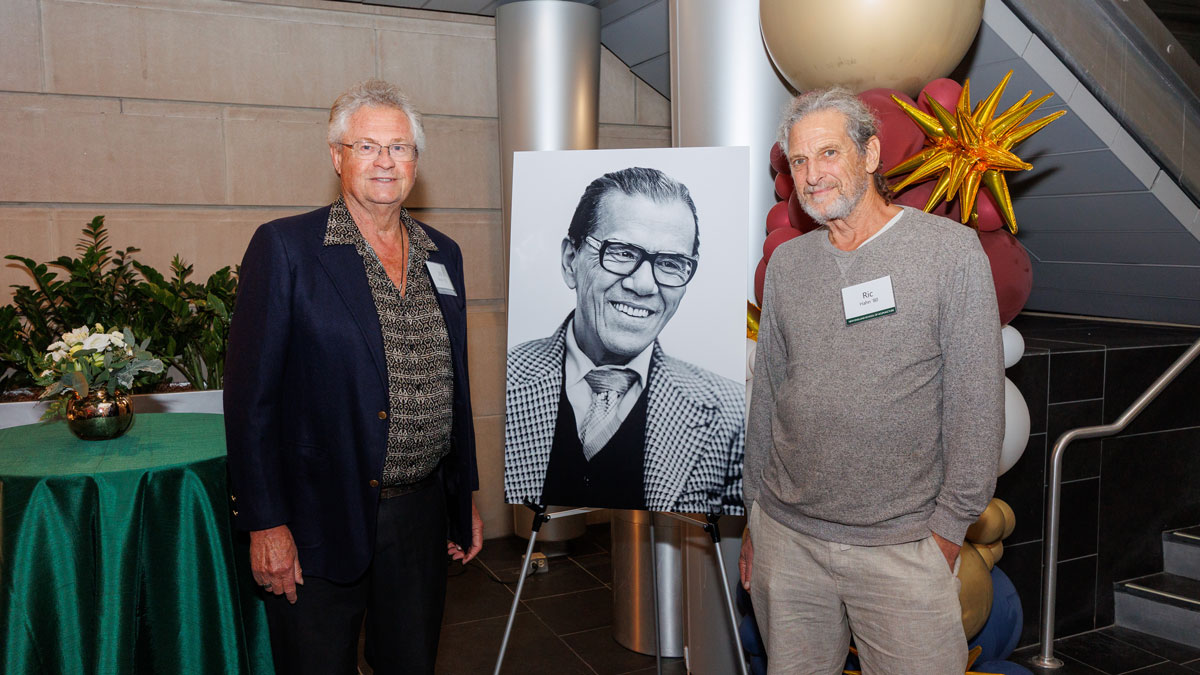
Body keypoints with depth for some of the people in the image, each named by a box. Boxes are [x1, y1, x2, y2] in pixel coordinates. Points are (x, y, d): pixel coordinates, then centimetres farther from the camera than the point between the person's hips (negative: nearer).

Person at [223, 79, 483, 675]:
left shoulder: (442, 255, 8)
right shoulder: (284, 247, -8)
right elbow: (251, 393, -9)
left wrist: (465, 500, 15)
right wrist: (265, 524, -12)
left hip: (422, 519, 5)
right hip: (322, 524, -4)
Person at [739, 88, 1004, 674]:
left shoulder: (950, 249, -6)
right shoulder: (786, 263, 6)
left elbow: (976, 402, -6)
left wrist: (948, 527, -7)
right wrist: (755, 516, 11)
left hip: (903, 547, -3)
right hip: (786, 537, 4)